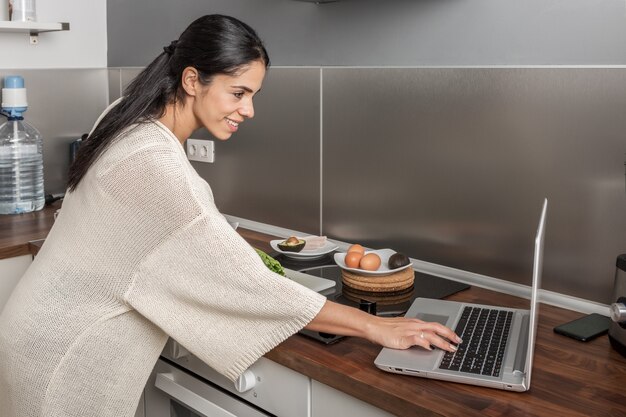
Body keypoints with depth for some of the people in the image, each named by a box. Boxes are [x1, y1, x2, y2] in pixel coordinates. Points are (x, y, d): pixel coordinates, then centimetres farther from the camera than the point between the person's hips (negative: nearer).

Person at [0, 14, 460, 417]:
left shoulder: (136, 126, 0)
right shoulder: (155, 163, -29)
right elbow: (244, 283, -30)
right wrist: (373, 326, -26)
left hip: (71, 335, 9)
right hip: (67, 353, -8)